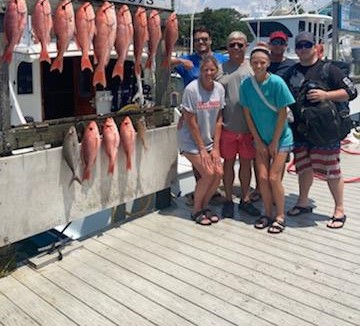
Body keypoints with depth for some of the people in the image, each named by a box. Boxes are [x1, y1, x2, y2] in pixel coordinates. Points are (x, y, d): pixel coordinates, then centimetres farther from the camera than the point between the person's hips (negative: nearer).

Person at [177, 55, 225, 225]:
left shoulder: (219, 89, -3)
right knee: (208, 173, -14)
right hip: (191, 140, -5)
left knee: (219, 173, -5)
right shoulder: (191, 89, -19)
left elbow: (218, 120, 0)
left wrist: (215, 147, -3)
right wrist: (202, 149, -14)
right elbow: (191, 122, -17)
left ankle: (204, 206, 19)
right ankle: (196, 210, 9)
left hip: (209, 140, 5)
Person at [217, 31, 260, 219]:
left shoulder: (252, 68, 3)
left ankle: (245, 199, 26)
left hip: (249, 127, 1)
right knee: (228, 162, 9)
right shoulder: (220, 69, 3)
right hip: (227, 126, 0)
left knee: (246, 162, 11)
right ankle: (228, 200, 23)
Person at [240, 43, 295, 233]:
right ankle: (268, 214, 19)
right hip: (260, 139, 3)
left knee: (273, 178, -5)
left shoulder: (276, 82, -17)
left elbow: (282, 114, -14)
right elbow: (247, 114, -2)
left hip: (280, 137, -3)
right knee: (262, 177, 2)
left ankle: (280, 216, 13)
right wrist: (258, 141, -2)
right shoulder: (246, 84, -7)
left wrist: (274, 142, -11)